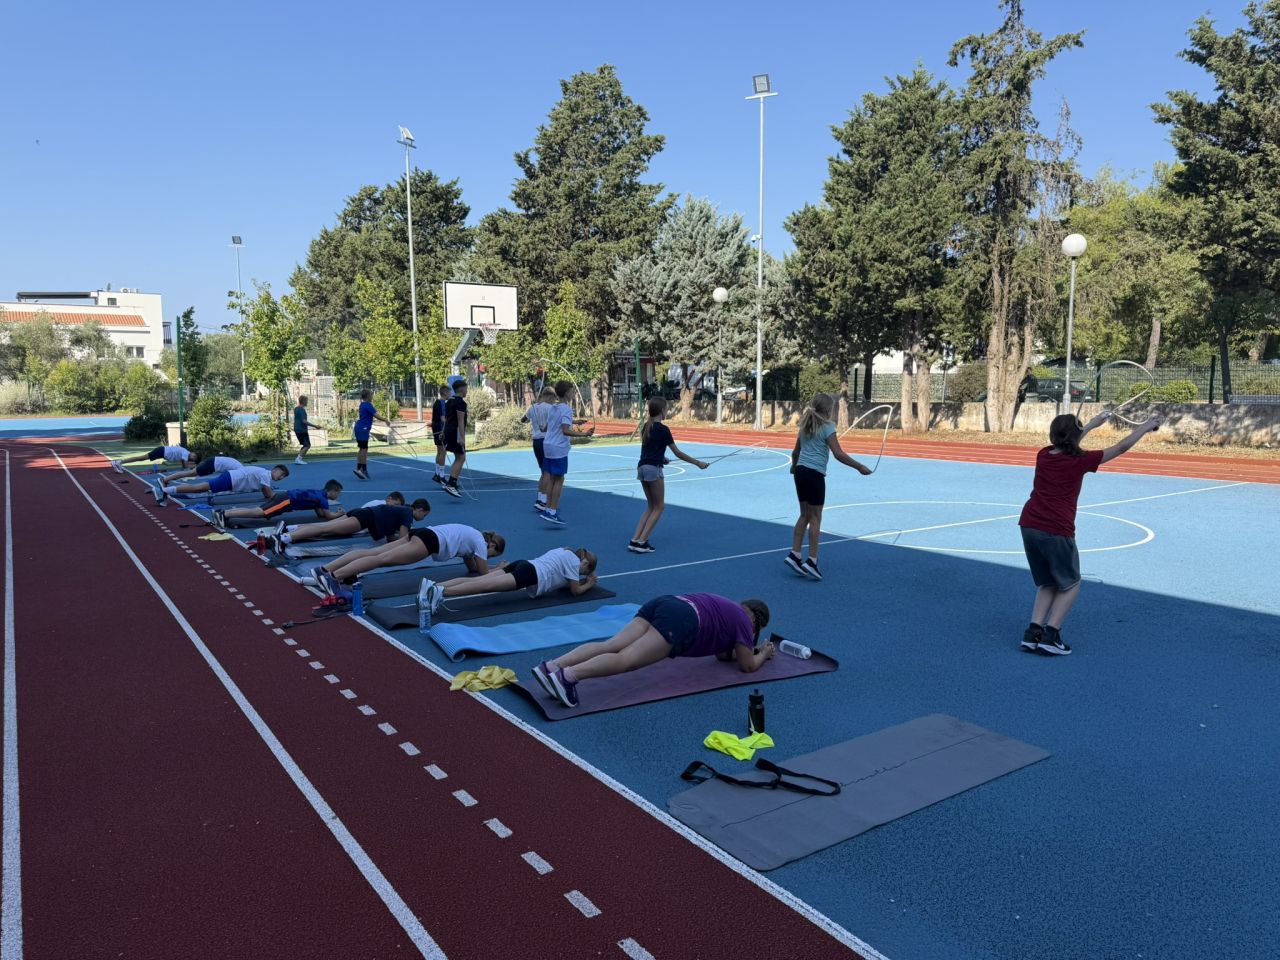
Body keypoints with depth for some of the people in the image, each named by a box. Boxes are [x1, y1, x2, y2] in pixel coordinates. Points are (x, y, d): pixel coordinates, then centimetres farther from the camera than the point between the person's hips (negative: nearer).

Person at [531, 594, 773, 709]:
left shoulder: (728, 611, 41)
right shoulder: (743, 620, 19)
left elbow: (722, 652, 52)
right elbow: (747, 665, 20)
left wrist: (746, 650, 56)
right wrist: (762, 654, 38)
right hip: (682, 620, -8)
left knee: (610, 646, -9)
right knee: (626, 659, -22)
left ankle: (551, 666, -26)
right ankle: (567, 676, -43)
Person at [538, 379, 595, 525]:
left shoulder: (553, 408, 12)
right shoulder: (566, 409, -14)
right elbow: (565, 430, -25)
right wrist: (583, 434, -30)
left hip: (548, 446, 8)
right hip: (559, 449, -8)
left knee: (551, 478, 12)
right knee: (559, 480, -2)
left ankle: (548, 509, 15)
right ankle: (552, 512, -1)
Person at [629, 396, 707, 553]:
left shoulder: (646, 426, 11)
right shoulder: (663, 429, -11)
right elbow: (677, 452, -9)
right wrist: (697, 462, -2)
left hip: (642, 468, 7)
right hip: (653, 469, -7)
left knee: (651, 506, 16)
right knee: (659, 507, 5)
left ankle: (635, 540, 8)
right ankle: (641, 542, -2)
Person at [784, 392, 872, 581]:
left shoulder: (805, 425, 13)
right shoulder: (827, 427, -9)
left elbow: (795, 451, 21)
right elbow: (838, 454, -15)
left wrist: (794, 466, 40)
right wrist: (860, 467, -9)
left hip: (800, 471, 7)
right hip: (814, 474, -7)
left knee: (805, 515, 14)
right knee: (815, 517, -1)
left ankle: (794, 555, 11)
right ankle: (811, 561, -1)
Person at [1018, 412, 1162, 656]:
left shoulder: (1043, 455, 9)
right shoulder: (1079, 461, -4)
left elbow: (1067, 444, 33)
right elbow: (1121, 448, 6)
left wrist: (1092, 424, 44)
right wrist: (1146, 427, 20)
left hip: (1029, 526, 5)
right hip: (1057, 532, -5)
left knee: (1047, 584, 20)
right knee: (1070, 584, 15)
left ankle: (1033, 632, 8)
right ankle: (1050, 636, 3)